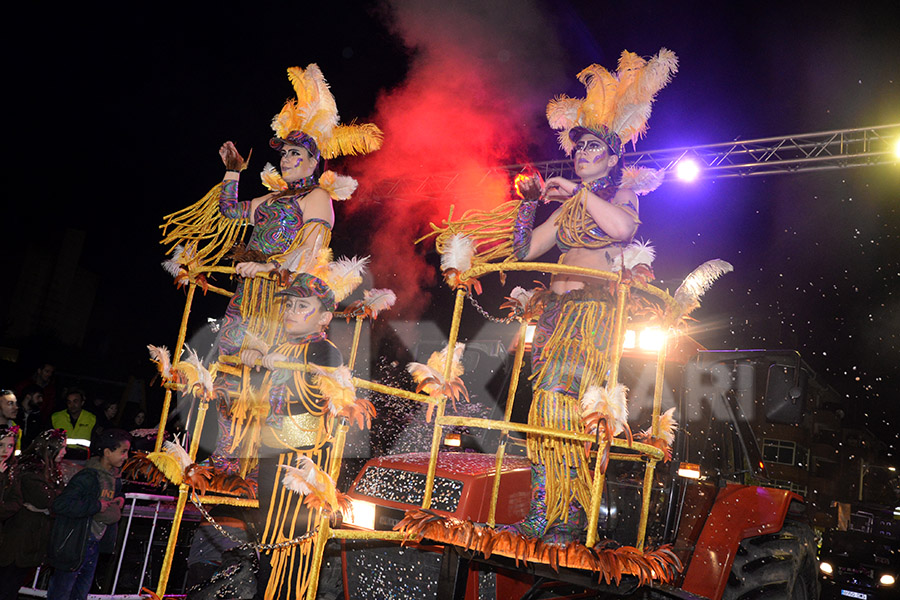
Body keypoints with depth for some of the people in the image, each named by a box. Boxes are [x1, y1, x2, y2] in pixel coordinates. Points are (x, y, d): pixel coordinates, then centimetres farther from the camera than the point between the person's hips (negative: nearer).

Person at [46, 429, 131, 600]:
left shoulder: (114, 477, 6)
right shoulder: (88, 476, -23)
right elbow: (60, 504, -32)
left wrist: (120, 500, 4)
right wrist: (96, 506, -27)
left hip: (94, 545, 8)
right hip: (75, 545, -8)